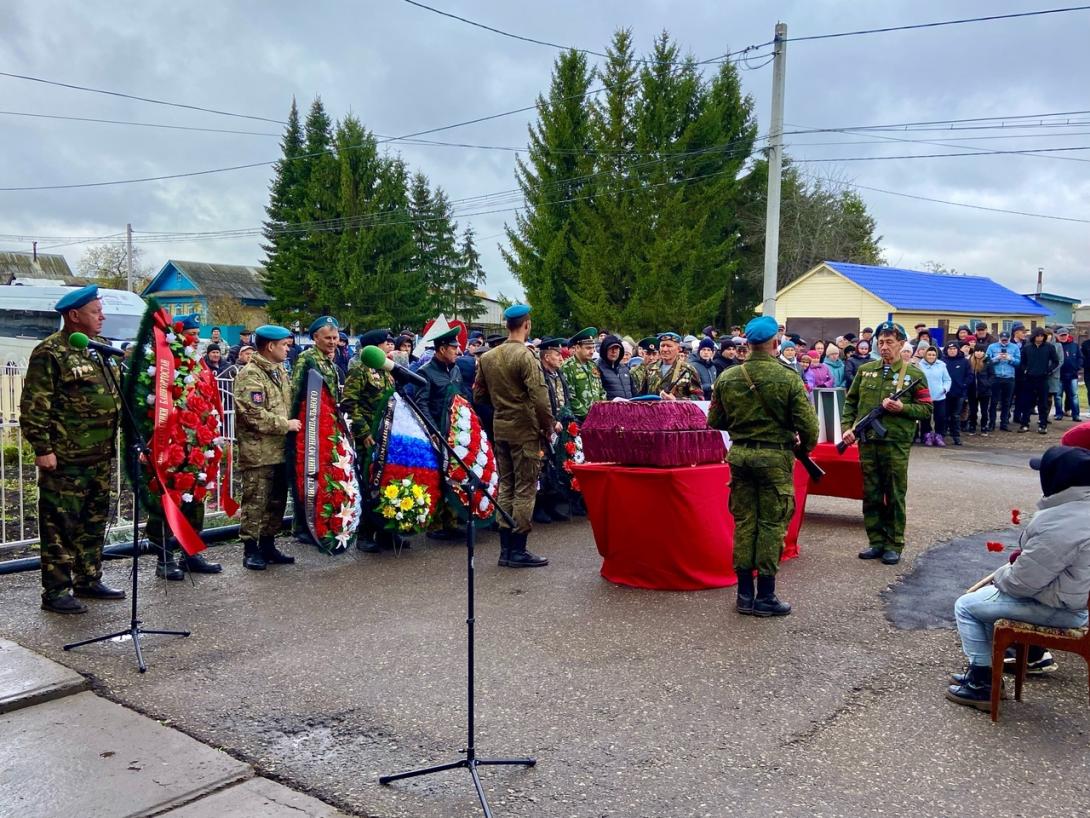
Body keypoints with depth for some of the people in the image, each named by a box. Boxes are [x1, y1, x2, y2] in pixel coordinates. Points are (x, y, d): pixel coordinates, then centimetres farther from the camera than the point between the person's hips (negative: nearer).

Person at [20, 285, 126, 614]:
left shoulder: (103, 348, 14)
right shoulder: (50, 353, -10)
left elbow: (117, 394, 22)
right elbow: (34, 407, -13)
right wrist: (42, 448, -17)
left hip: (101, 455, 8)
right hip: (65, 458, -8)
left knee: (95, 521, 16)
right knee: (61, 525, 0)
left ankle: (88, 580, 29)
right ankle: (56, 592, 9)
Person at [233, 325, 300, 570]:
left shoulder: (280, 371, 16)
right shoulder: (250, 375, -13)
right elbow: (254, 414, -22)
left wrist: (292, 423, 11)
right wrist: (285, 424, -15)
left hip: (279, 450, 9)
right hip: (257, 452, -9)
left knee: (276, 501, 15)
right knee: (255, 502, -1)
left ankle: (268, 545, 26)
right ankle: (251, 550, 9)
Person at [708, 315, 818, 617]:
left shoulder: (727, 378, -1)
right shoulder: (788, 378, -12)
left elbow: (715, 421, 7)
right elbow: (808, 424, -11)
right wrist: (807, 445, 10)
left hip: (739, 454, 4)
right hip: (775, 456, -4)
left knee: (744, 522, 11)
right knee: (771, 524, 4)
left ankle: (744, 594, 17)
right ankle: (765, 597, 10)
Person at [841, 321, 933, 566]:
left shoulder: (913, 374, 0)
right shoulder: (865, 370, 9)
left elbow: (926, 409, 0)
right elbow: (850, 401, 15)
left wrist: (903, 408, -16)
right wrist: (848, 427, 3)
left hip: (896, 445, -3)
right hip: (867, 443, 3)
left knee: (895, 497, 4)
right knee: (871, 495, 9)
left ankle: (894, 545, 13)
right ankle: (876, 541, 20)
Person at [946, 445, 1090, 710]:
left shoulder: (1061, 524, -31)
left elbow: (1022, 581, -25)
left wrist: (999, 576, -6)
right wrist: (1026, 553, 5)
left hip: (1060, 608, -10)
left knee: (966, 606, 1)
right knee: (987, 596, 24)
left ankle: (983, 684, 8)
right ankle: (982, 670, 28)